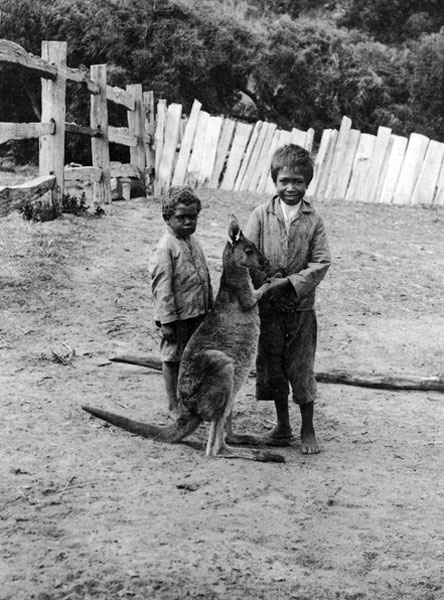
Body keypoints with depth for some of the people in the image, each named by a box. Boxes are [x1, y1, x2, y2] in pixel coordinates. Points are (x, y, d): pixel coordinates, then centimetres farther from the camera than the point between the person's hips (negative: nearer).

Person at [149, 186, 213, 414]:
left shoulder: (193, 242, 10)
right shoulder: (164, 248, -16)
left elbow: (205, 277, 19)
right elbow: (162, 287, -18)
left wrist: (210, 307, 21)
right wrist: (167, 320, -20)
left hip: (197, 313, 8)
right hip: (178, 316, -8)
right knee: (172, 357, 6)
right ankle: (174, 405, 16)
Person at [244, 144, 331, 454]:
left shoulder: (313, 220, -3)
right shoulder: (262, 214, -2)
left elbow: (322, 262, -7)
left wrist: (289, 283, -16)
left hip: (301, 306, -1)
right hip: (267, 305, 1)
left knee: (301, 368, 3)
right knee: (272, 365, 10)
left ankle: (308, 430, 17)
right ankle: (283, 426, 27)